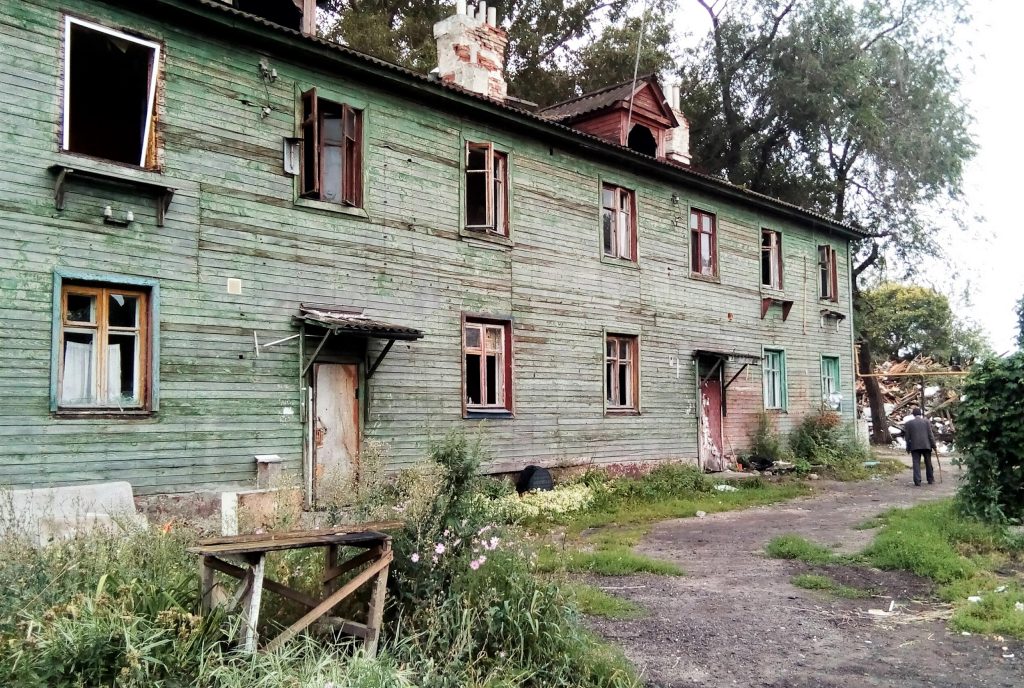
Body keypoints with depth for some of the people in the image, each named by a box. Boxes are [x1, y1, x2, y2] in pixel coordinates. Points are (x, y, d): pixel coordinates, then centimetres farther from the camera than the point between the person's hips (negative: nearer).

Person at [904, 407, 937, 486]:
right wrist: (933, 445, 5)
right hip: (926, 445, 1)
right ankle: (930, 479, 24)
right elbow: (930, 434, 0)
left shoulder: (908, 423, 4)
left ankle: (917, 482, -11)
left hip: (915, 446, -1)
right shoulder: (926, 421, 4)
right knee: (928, 463, 14)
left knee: (916, 463, -3)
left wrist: (908, 448, 11)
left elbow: (907, 437, 5)